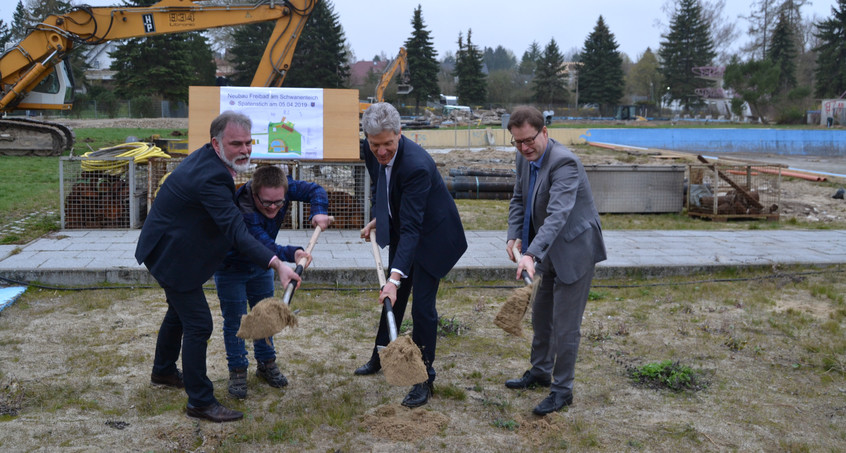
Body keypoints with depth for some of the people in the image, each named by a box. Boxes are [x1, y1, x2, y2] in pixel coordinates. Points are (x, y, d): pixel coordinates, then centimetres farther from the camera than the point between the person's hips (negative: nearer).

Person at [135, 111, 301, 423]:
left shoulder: (207, 158, -1)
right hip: (173, 254, -11)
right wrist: (277, 264, -49)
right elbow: (236, 232, -41)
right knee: (198, 324, -8)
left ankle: (163, 371, 49)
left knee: (179, 310, 27)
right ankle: (200, 402, 2)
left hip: (168, 248, 11)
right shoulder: (210, 177, -32)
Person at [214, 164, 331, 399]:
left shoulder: (282, 187, -26)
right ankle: (237, 371, 12)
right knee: (234, 320, -2)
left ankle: (266, 364, 29)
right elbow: (266, 248, -47)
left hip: (260, 266, 6)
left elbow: (314, 190, -16)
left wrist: (319, 211, -36)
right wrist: (292, 253, -64)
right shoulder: (242, 212, -41)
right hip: (230, 267, -6)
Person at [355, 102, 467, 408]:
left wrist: (395, 278, -45)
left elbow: (411, 228, -40)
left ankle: (425, 379, 8)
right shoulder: (373, 151, -14)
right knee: (393, 299, 19)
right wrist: (377, 219, 9)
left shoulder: (416, 165, -37)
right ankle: (381, 356, 38)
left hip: (431, 236, -7)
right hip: (399, 230, 7)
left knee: (422, 306, -6)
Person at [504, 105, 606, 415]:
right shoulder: (525, 159, 0)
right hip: (550, 251, 9)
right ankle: (539, 373, 39)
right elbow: (519, 200, 11)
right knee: (541, 316, 21)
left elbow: (557, 214, -39)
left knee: (565, 325, -1)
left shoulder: (563, 162, -28)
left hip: (574, 251, -9)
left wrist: (532, 254, -49)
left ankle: (562, 389, 14)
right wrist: (514, 237, -5)